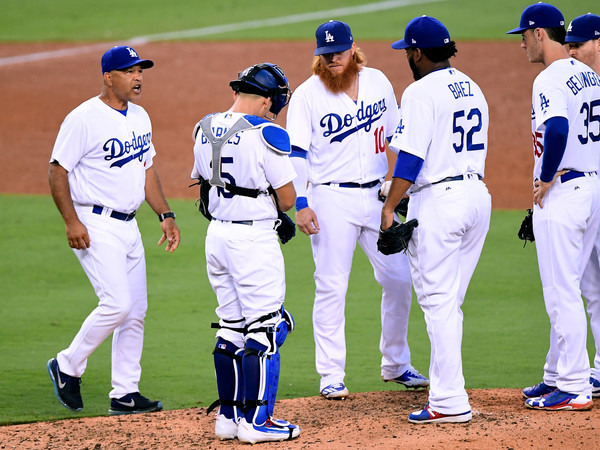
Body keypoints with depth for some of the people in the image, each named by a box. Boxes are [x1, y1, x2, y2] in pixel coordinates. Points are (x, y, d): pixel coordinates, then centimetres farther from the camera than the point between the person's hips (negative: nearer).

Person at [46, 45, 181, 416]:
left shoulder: (140, 117, 11)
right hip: (96, 226, -8)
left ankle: (125, 394, 13)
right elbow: (58, 170, -13)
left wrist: (165, 215, 11)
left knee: (136, 311, 7)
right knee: (117, 304, -16)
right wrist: (72, 221, -20)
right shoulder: (84, 119, -14)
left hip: (129, 227, 8)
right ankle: (67, 367, 3)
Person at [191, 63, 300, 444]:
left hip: (217, 235, 7)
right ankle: (256, 421, -1)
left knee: (232, 327, 15)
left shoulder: (205, 130, 7)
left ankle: (229, 416, 18)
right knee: (265, 330, -1)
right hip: (254, 238, -7)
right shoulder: (265, 133, -15)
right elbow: (287, 195, -14)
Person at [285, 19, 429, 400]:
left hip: (377, 194, 4)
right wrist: (301, 204, -16)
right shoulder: (307, 95, -4)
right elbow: (297, 154, -7)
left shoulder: (378, 82, 7)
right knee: (331, 287, -4)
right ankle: (332, 376, 1)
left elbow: (397, 135, 17)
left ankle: (396, 365, 21)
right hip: (333, 199, -4)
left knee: (399, 279, 5)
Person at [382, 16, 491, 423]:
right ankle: (444, 385, 21)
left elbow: (411, 158, -17)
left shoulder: (422, 92, -12)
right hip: (478, 196, 8)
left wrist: (389, 208, -14)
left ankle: (451, 401, -10)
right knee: (450, 302, 16)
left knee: (438, 302, -6)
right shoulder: (472, 89, 14)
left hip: (438, 200, -8)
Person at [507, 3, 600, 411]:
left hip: (562, 193, -10)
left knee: (561, 292, -6)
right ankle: (558, 376, 23)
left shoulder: (550, 79, -16)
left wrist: (546, 179, -20)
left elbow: (557, 129, -32)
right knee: (565, 289, 17)